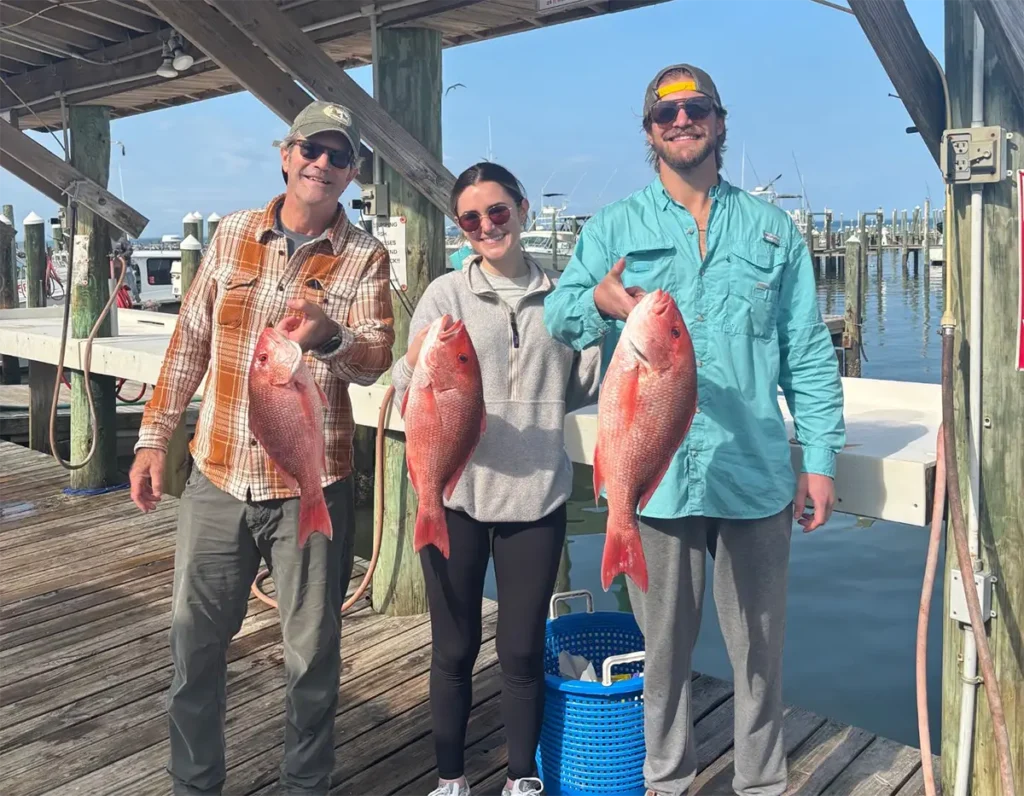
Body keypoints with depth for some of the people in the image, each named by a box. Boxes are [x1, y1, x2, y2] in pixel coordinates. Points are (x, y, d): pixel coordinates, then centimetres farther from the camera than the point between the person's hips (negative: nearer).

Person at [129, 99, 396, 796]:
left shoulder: (365, 258, -3)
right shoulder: (233, 234, 6)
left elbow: (376, 360, -15)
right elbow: (190, 340, 10)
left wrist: (327, 338, -36)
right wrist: (155, 438, 8)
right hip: (218, 478, 3)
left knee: (312, 650, 9)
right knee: (194, 641, 13)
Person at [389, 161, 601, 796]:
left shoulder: (560, 295, 5)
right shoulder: (445, 295, 0)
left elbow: (582, 392, 10)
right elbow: (407, 400, -6)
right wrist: (419, 381, -29)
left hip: (536, 494, 1)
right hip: (454, 494, -1)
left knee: (523, 650, 11)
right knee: (455, 648, 11)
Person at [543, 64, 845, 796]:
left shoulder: (772, 229, 9)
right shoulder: (613, 228, 5)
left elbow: (809, 354, 8)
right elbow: (559, 313, -10)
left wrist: (820, 457, 1)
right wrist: (597, 301, -33)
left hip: (757, 475, 1)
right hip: (657, 474, 0)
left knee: (760, 646, 12)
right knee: (664, 644, 14)